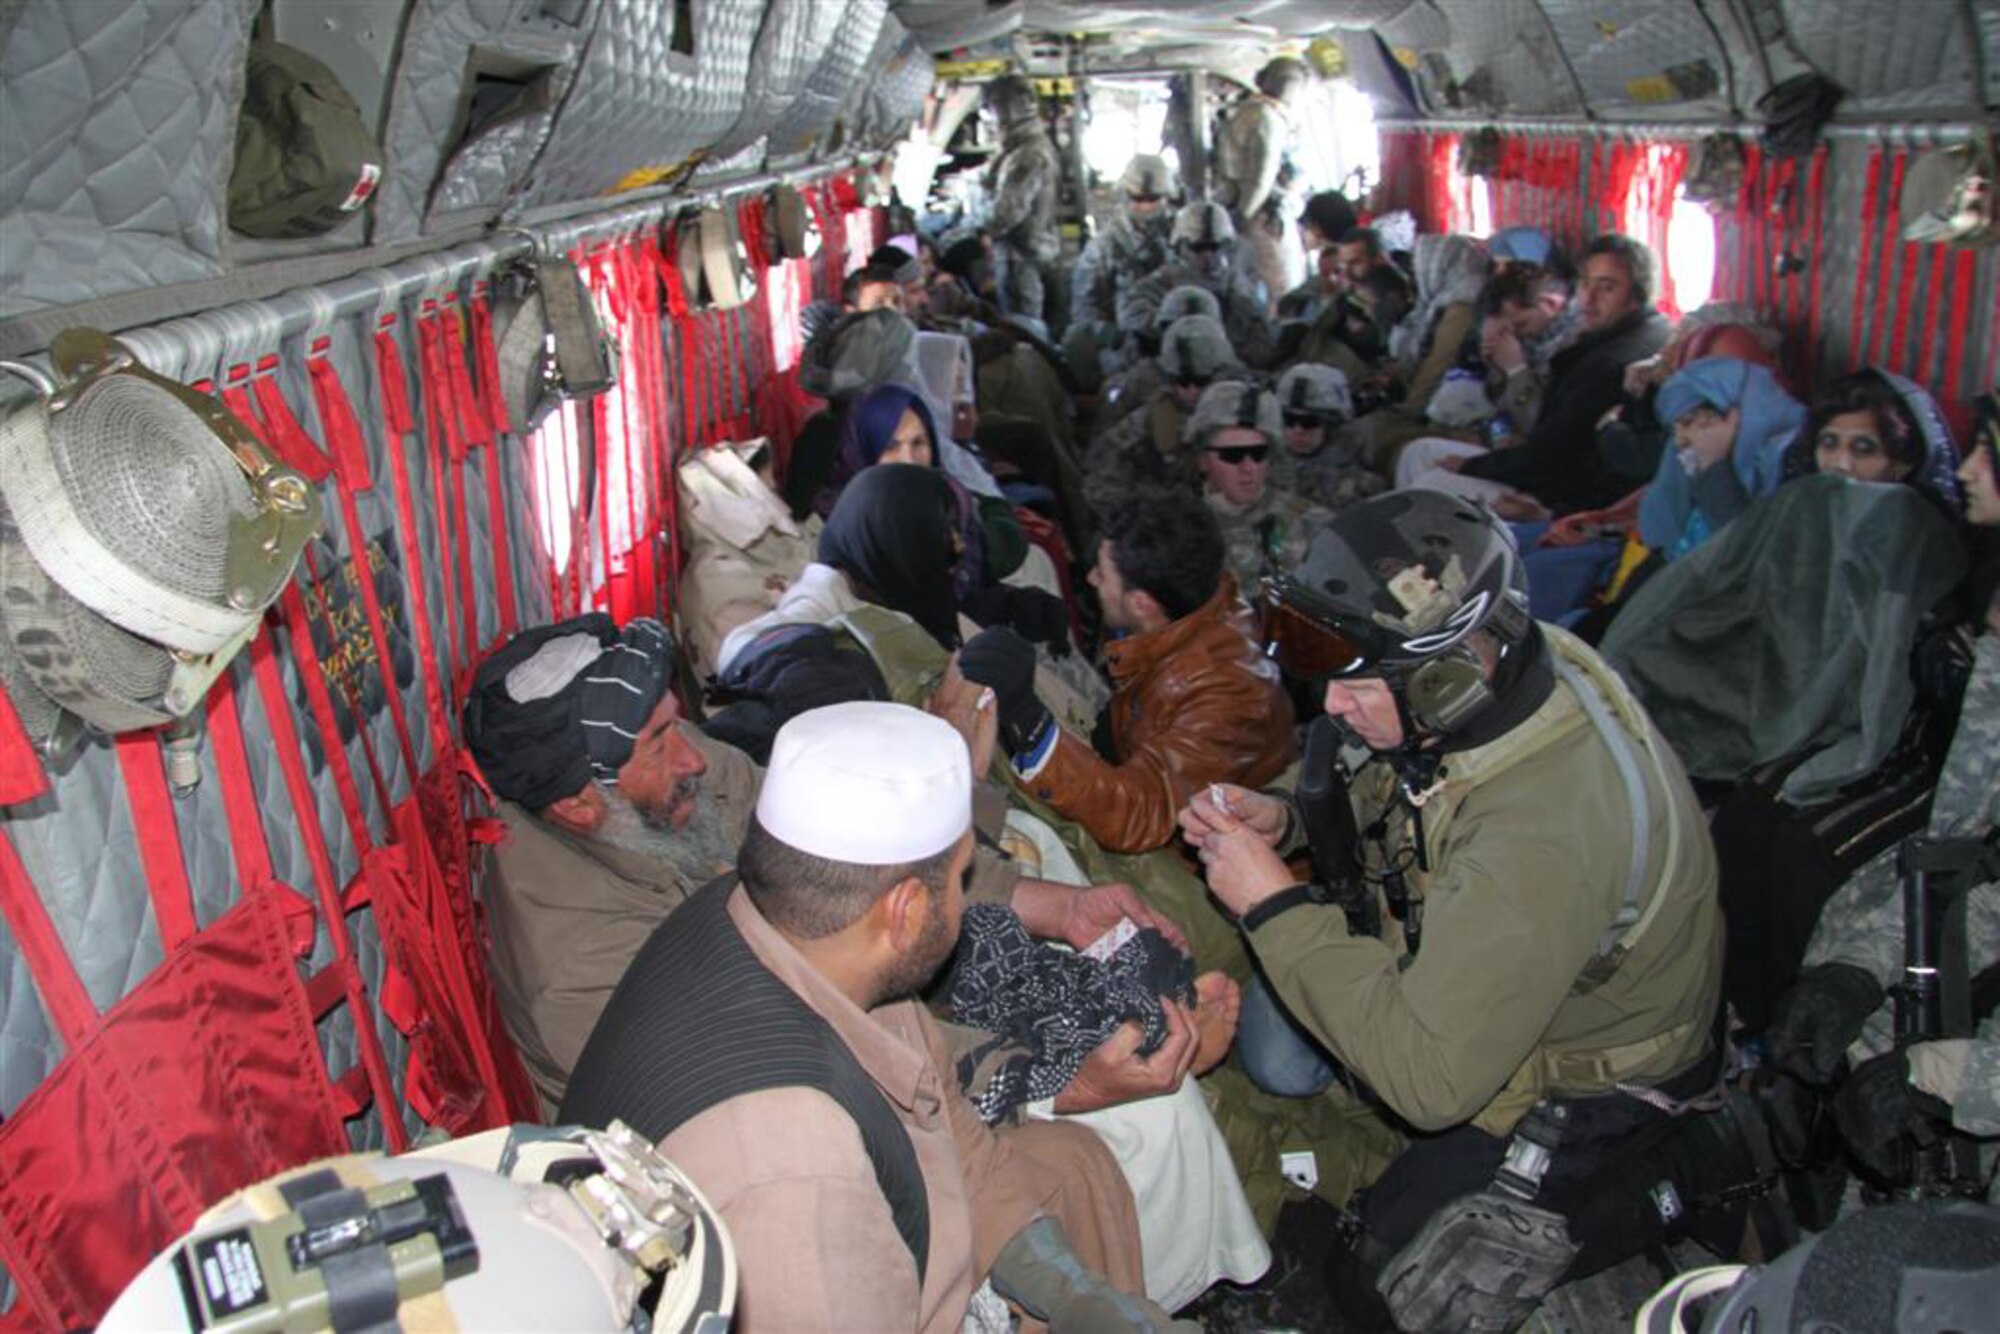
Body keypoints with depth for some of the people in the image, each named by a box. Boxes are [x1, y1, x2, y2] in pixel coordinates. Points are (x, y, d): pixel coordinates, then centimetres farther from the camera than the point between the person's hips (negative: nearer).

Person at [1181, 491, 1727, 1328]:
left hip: (1582, 1076, -7)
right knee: (1275, 1043, 4)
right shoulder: (1493, 679, -18)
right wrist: (1285, 821, -16)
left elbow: (1430, 1079, -37)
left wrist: (1274, 905, -32)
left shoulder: (1544, 835, -43)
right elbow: (1385, 807, 3)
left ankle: (1652, 1199, 11)